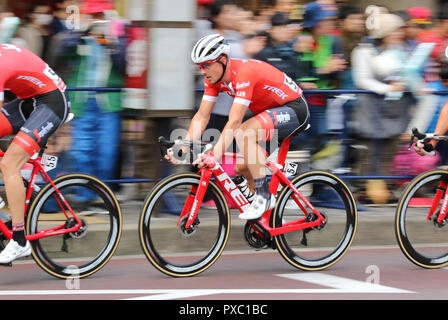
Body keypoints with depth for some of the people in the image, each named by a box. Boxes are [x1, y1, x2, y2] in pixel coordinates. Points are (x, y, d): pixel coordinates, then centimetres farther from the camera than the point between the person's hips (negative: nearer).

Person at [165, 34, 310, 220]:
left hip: (295, 110, -9)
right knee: (241, 168, 0)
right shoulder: (214, 77, -4)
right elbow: (202, 116, -4)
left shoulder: (244, 73, -30)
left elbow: (234, 121, -37)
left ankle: (263, 196, -23)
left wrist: (214, 155, -44)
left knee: (244, 133, -33)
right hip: (270, 112, 9)